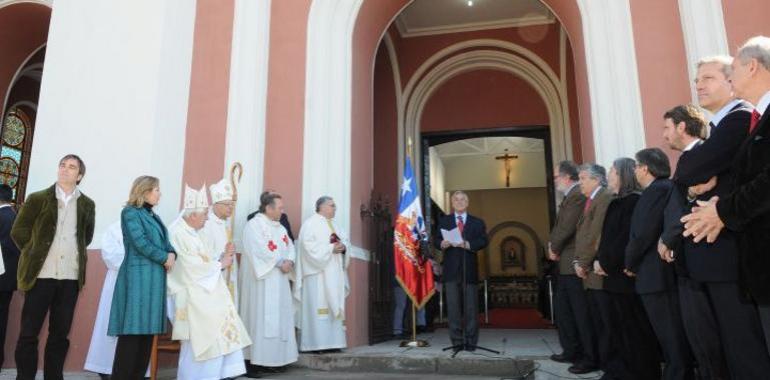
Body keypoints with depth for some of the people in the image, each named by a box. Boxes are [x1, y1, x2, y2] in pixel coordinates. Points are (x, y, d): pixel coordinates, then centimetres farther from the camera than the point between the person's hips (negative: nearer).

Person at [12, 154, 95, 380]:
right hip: (41, 274, -1)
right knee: (28, 332, 2)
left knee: (60, 333, 8)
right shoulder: (38, 199, 3)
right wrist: (35, 253, 6)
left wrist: (74, 253, 11)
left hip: (71, 277, 2)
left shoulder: (87, 204, 8)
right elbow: (18, 231, 8)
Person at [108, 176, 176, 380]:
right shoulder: (130, 212, -4)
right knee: (133, 330, -6)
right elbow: (141, 243, -15)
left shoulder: (153, 215, 19)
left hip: (155, 278, 8)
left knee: (148, 329, 7)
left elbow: (165, 242, 16)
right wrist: (165, 258, -7)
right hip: (138, 277, -8)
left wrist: (172, 254, -5)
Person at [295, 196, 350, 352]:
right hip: (318, 272, -8)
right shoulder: (310, 223, -3)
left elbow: (345, 240, 17)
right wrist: (331, 248, -19)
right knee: (318, 308, -11)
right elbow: (309, 246, -16)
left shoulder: (334, 225, 21)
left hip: (334, 273, 8)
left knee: (334, 307, 6)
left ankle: (331, 342, 10)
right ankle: (317, 343, -8)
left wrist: (343, 247, -6)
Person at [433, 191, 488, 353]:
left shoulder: (477, 222, 14)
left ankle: (471, 341, 8)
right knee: (453, 306, -1)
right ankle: (457, 341, 5)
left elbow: (484, 241, -1)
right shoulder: (443, 221, 16)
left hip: (469, 268, 0)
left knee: (471, 307, 0)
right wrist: (442, 244, -17)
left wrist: (468, 244, -17)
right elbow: (436, 240, 6)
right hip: (451, 269, 0)